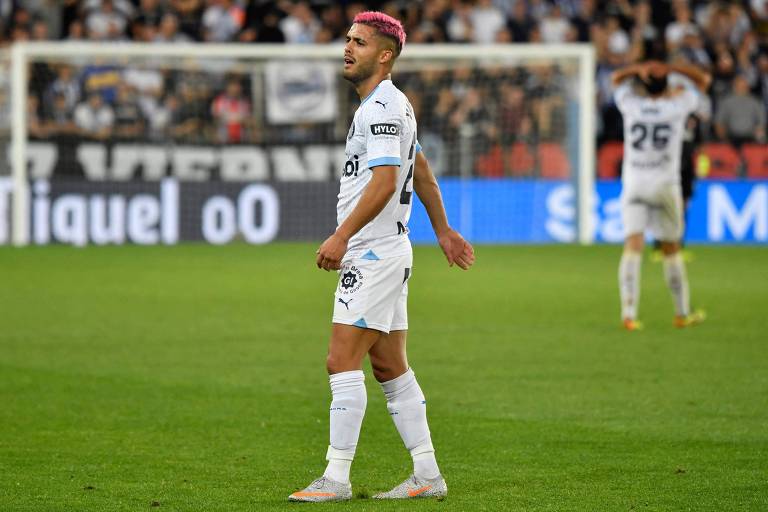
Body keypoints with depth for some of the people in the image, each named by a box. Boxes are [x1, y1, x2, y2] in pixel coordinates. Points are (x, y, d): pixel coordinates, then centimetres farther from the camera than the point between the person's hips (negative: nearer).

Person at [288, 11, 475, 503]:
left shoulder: (383, 107, -14)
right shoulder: (387, 105, 18)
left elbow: (384, 182, -24)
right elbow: (421, 170, 29)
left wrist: (342, 236, -28)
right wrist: (443, 230, 36)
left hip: (374, 254, -10)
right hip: (378, 255, 10)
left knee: (343, 362, -11)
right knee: (391, 368, 11)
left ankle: (336, 479, -12)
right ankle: (427, 476, 13)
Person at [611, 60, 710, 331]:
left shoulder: (631, 105, 1)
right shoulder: (677, 106, -3)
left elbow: (616, 78, 21)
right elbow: (703, 79, 11)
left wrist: (638, 69, 4)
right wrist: (672, 68, 1)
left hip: (633, 184, 1)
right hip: (665, 185, -1)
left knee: (633, 245, -8)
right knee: (671, 248, 10)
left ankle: (628, 312, -21)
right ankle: (682, 313, 19)